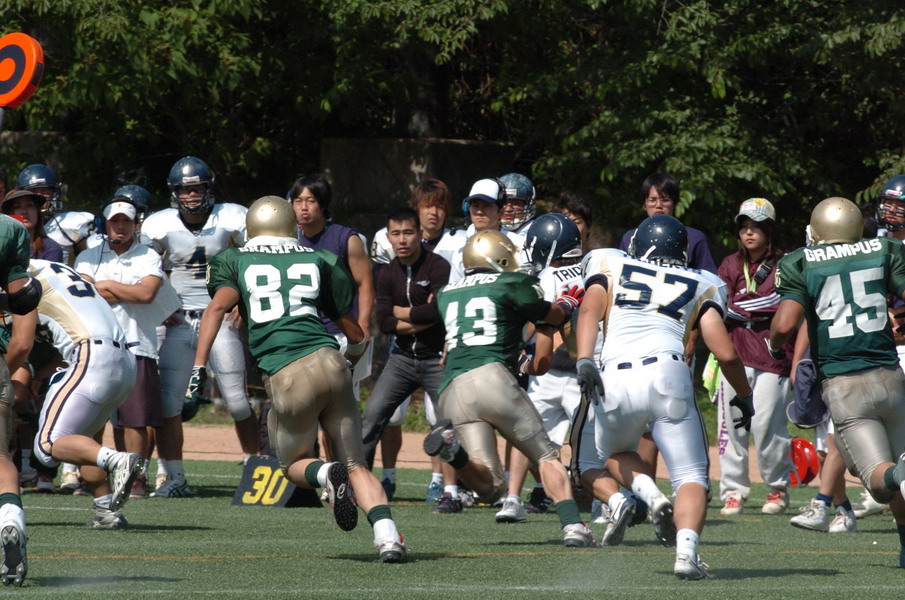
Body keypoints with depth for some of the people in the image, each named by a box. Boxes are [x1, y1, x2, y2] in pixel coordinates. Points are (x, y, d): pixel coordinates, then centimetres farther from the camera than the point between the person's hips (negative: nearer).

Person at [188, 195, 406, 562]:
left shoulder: (234, 261, 16)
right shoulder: (321, 262, 20)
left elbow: (219, 305, -5)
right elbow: (355, 336, 23)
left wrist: (199, 366, -9)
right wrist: (354, 352, 46)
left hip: (287, 379, -1)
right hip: (328, 362, 2)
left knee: (294, 465, 20)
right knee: (355, 464, 9)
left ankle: (327, 474, -14)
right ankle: (387, 535, -14)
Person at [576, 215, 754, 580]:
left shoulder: (609, 267, 23)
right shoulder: (700, 286, 22)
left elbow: (590, 310, 2)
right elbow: (725, 354, 14)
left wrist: (584, 361, -10)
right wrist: (744, 396, 29)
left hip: (616, 382, 1)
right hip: (668, 375, -1)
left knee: (614, 453, 30)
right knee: (691, 477, 8)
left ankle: (651, 496, 1)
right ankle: (686, 550, -18)